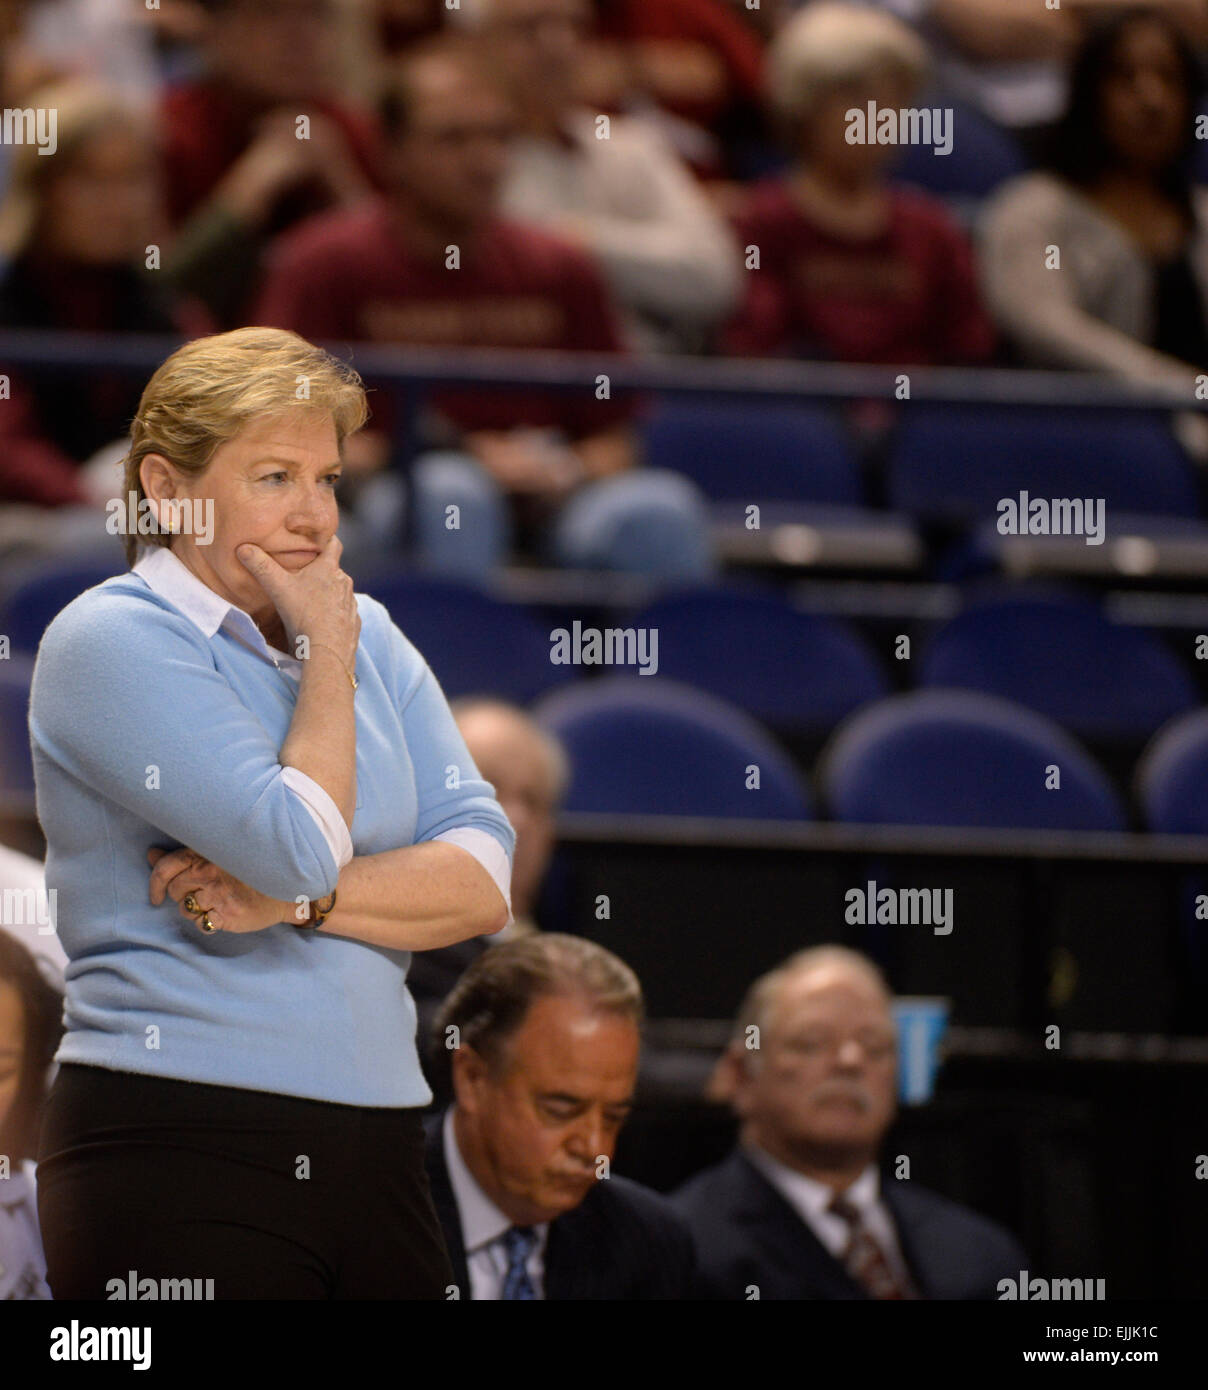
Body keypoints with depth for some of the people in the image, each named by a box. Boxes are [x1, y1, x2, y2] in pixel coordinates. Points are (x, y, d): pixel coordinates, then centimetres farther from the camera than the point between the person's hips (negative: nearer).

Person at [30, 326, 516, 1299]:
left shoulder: (367, 636, 15)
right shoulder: (113, 640, -5)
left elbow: (485, 881, 5)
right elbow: (303, 848, -16)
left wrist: (299, 900, -10)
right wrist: (326, 651, -4)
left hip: (377, 1141, 6)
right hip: (183, 1140, -6)